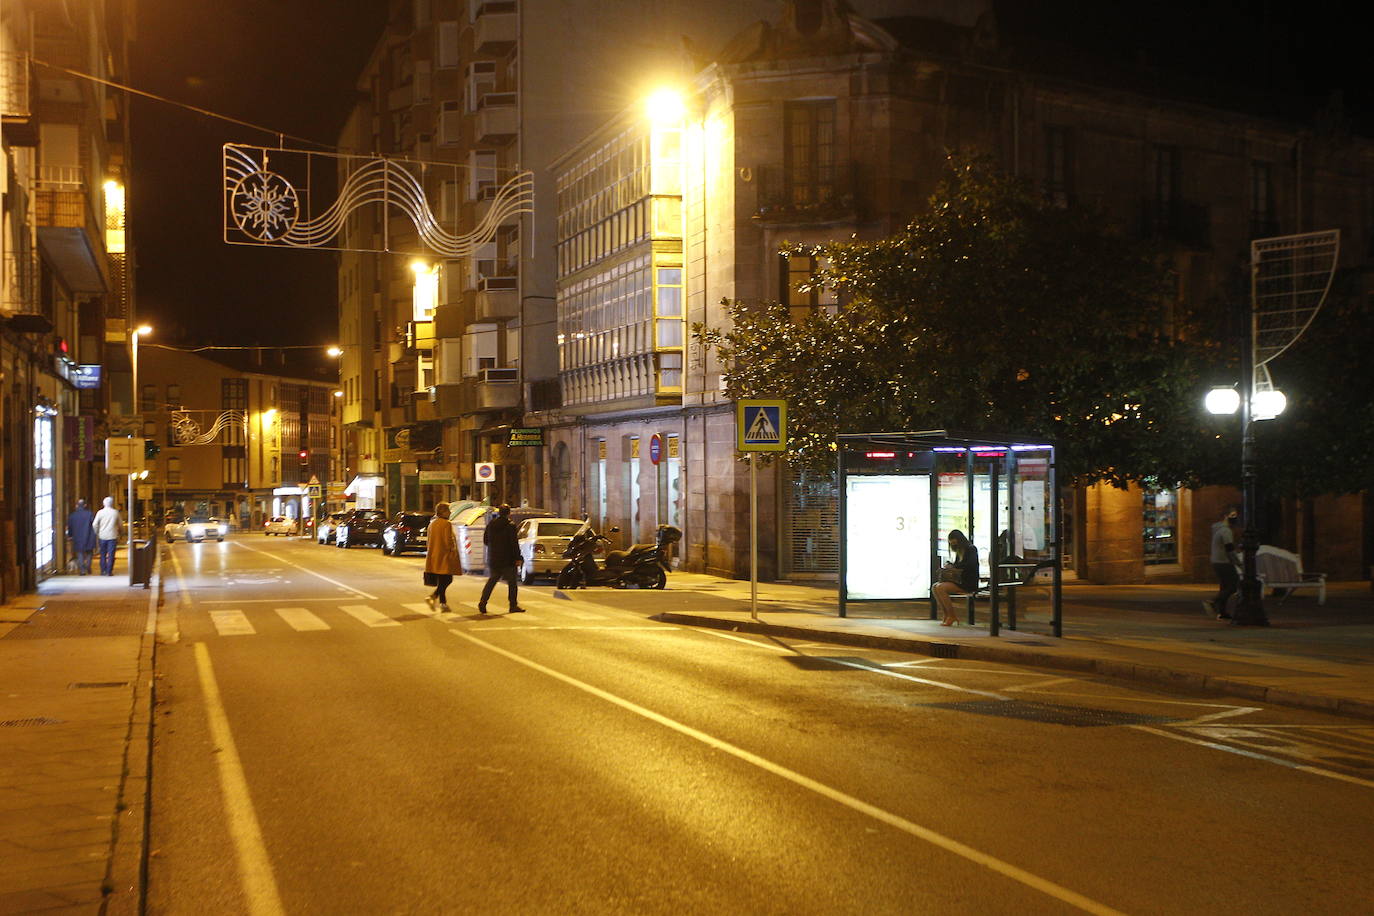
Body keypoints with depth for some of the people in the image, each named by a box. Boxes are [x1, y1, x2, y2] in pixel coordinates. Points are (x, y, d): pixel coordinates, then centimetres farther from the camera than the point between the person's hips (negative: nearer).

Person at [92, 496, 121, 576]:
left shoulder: (100, 512, -2)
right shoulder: (115, 512, 0)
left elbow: (94, 524, -5)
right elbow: (119, 524, 9)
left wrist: (96, 534, 8)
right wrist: (119, 535, 22)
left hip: (102, 536, 1)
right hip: (112, 536, -1)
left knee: (103, 555, 11)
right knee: (111, 554, 0)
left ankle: (103, 571, 12)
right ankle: (109, 571, -4)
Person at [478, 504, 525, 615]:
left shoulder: (490, 524, 5)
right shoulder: (510, 525, -11)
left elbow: (485, 540, 12)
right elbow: (514, 543, -14)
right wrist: (517, 558, -10)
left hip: (493, 559, 5)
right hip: (507, 560, -5)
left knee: (492, 581, 13)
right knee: (512, 582, 4)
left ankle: (482, 602, 2)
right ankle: (513, 605, 5)